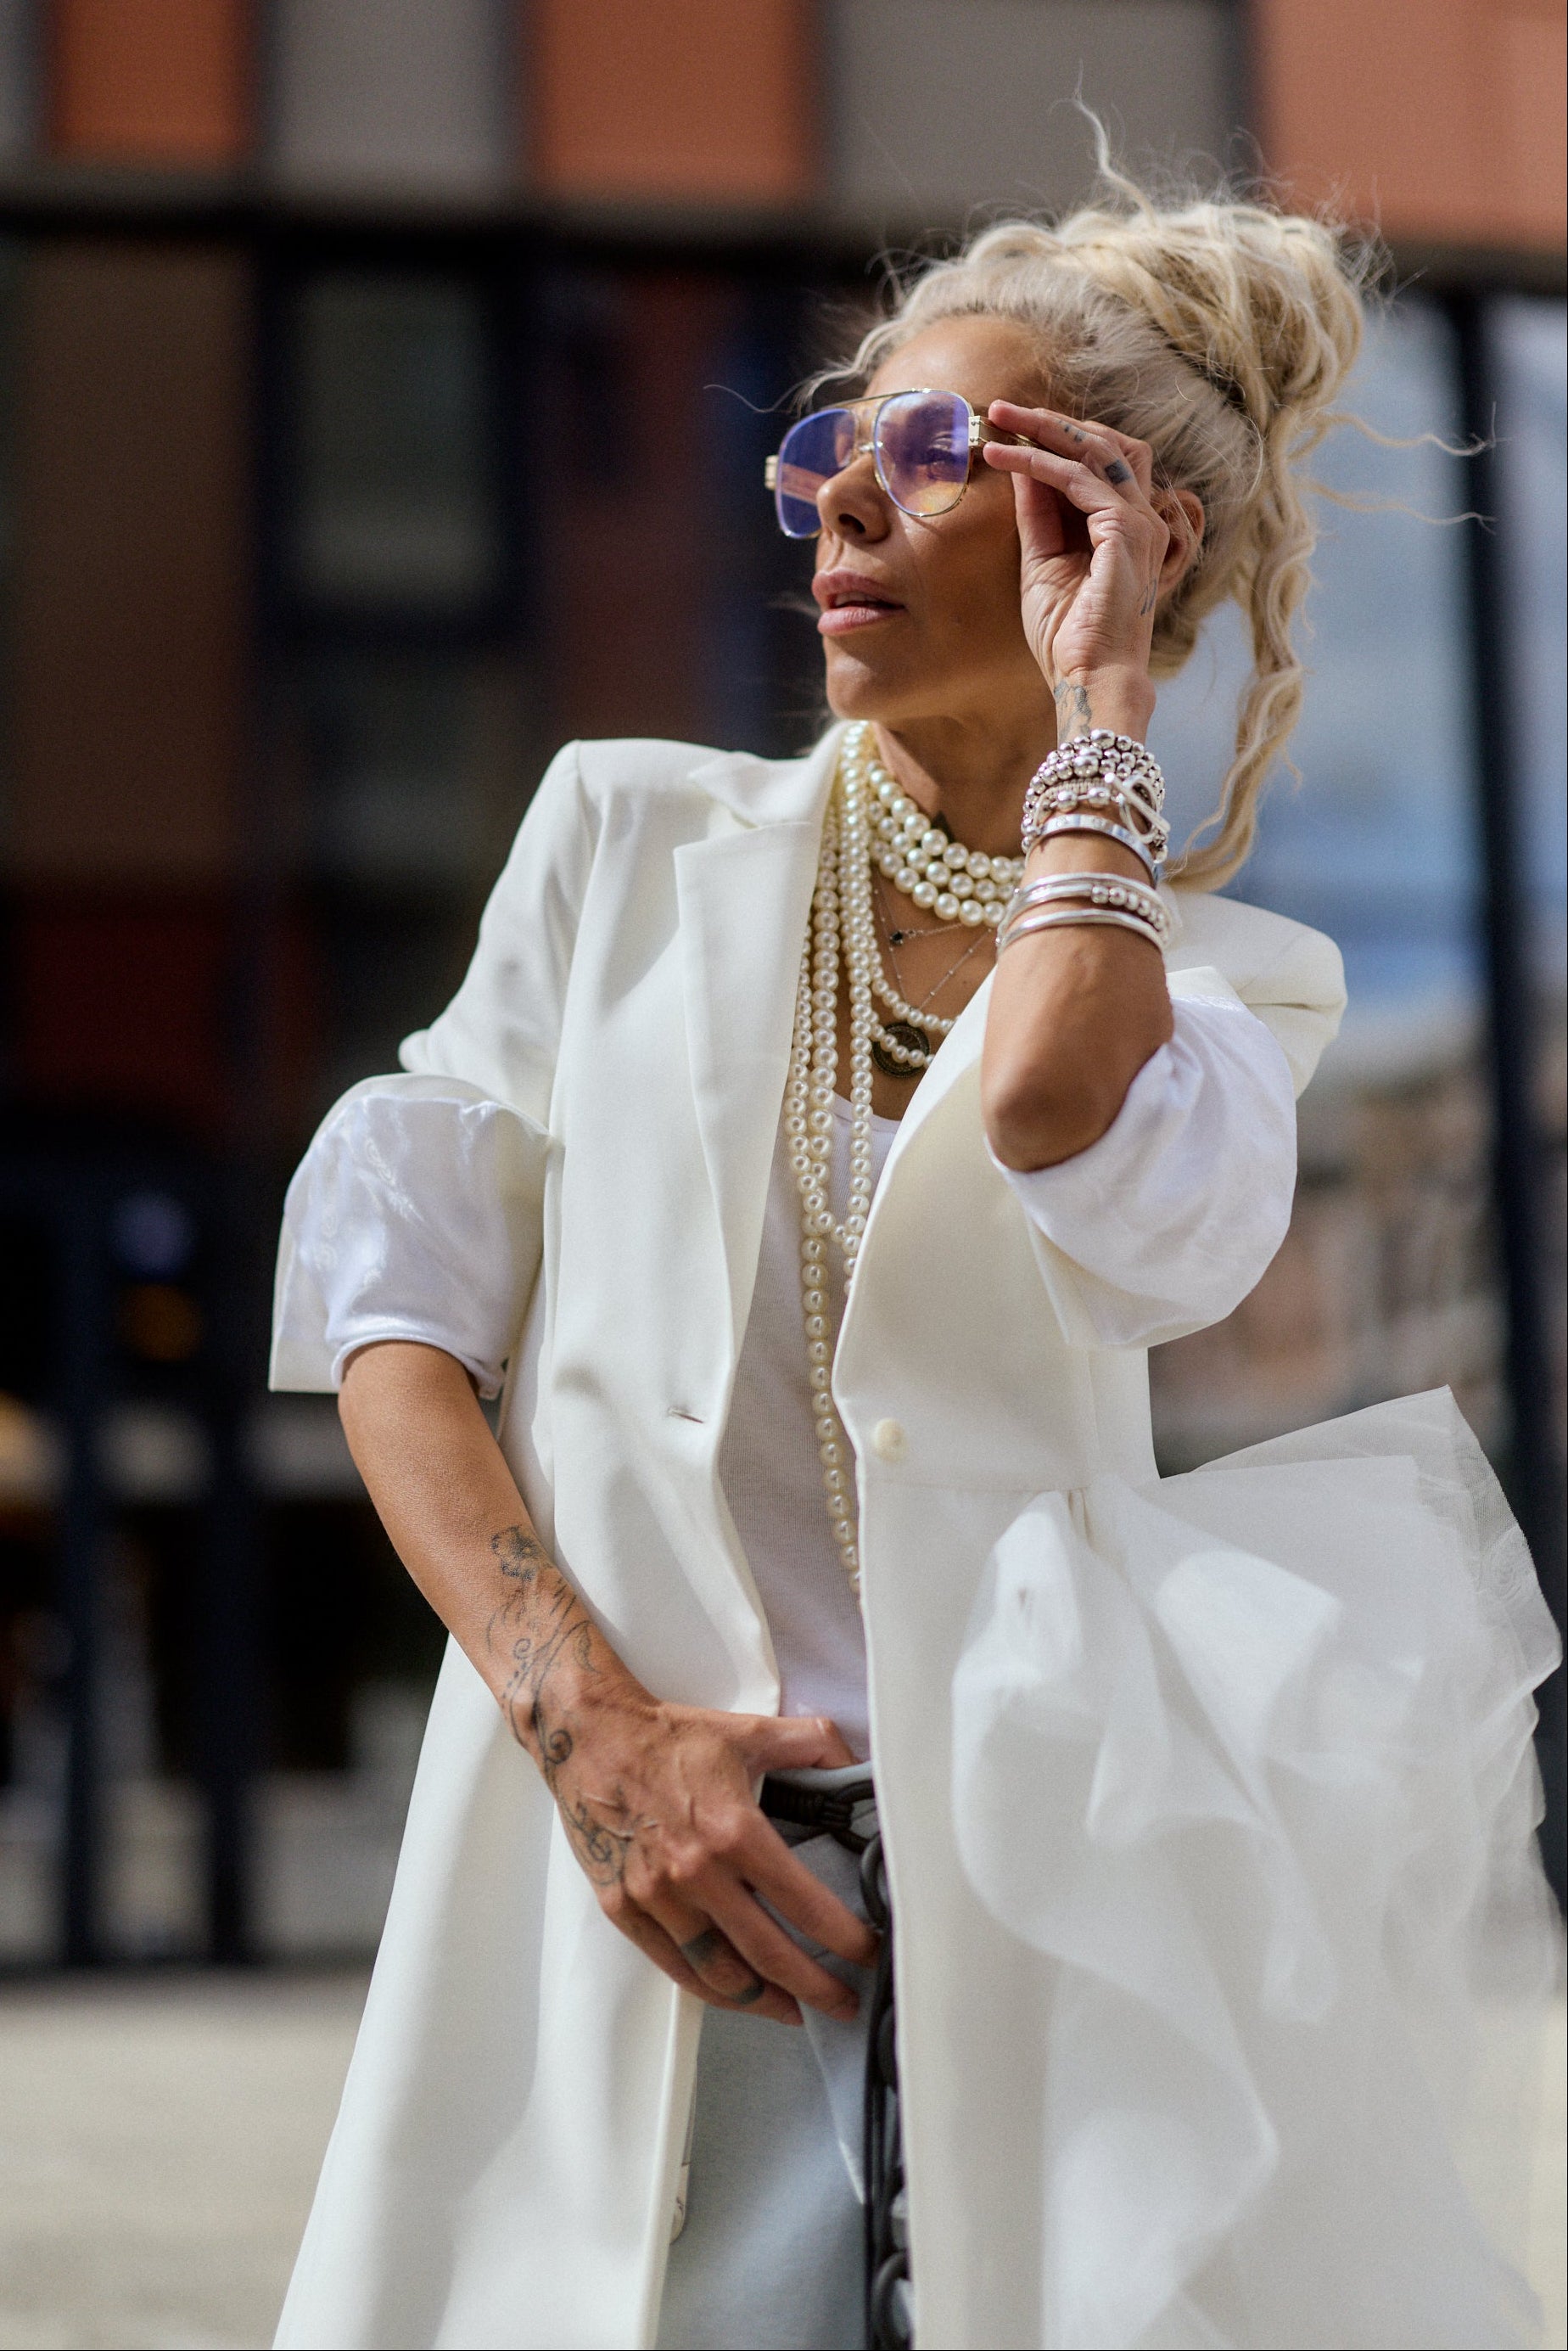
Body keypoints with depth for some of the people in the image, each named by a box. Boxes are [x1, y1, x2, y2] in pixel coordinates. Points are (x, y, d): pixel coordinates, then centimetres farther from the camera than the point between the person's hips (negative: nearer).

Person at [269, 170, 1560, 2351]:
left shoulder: (1214, 980, 8)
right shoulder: (637, 839, 12)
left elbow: (1059, 1122, -18)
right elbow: (385, 1284, 3)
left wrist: (1095, 702, -3)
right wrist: (586, 1715, -10)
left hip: (1048, 1909, 0)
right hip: (642, 1911, 1)